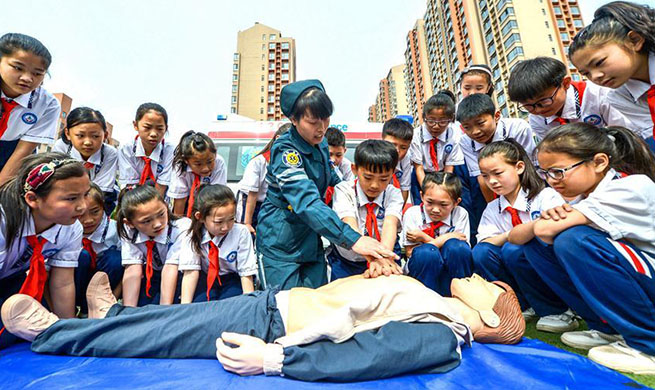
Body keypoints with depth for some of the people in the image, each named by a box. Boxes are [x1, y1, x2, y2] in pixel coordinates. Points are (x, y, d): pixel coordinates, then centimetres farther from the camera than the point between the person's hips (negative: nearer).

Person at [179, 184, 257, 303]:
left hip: (233, 278, -1)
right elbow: (191, 271, -17)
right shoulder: (194, 235, -15)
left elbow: (246, 272, -17)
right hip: (206, 278, 2)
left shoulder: (241, 233, -21)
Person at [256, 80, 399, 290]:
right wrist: (353, 239, -43)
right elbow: (307, 202, -35)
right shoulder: (285, 151, -21)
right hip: (280, 242, -6)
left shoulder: (321, 143, 2)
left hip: (311, 238, 7)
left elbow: (332, 179, 19)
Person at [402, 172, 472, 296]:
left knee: (457, 245, -29)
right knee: (427, 252, -34)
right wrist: (444, 239, -16)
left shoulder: (460, 214, -3)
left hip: (451, 271, 1)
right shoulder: (412, 214, -6)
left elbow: (460, 254, -9)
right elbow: (410, 253, -10)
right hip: (421, 271, -1)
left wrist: (424, 238, -16)